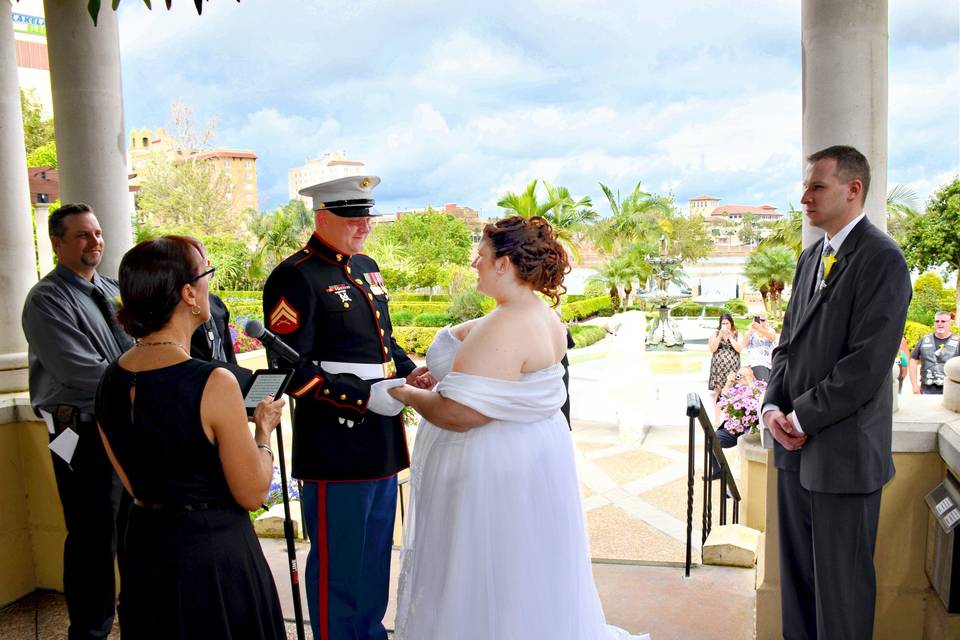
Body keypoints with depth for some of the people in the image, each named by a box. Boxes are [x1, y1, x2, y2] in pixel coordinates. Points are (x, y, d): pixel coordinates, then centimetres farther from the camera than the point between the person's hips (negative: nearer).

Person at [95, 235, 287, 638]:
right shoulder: (213, 382, -25)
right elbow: (252, 494, -15)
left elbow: (134, 484, 8)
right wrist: (264, 428, -3)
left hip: (144, 549, 7)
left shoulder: (110, 380, -4)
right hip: (214, 553, -6)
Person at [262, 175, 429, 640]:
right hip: (335, 449, -8)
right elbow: (292, 371, -19)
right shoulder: (295, 277, -14)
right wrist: (365, 398, -21)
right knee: (337, 563, 8)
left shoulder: (366, 268, 13)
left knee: (376, 554, 23)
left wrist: (409, 372, 3)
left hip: (381, 442, 9)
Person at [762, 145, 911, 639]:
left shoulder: (881, 259, -13)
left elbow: (867, 364, -19)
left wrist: (802, 419, -13)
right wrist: (774, 407, 0)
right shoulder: (811, 257, 13)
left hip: (844, 450, -7)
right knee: (796, 570, 18)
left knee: (842, 580, 8)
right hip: (796, 446, 8)